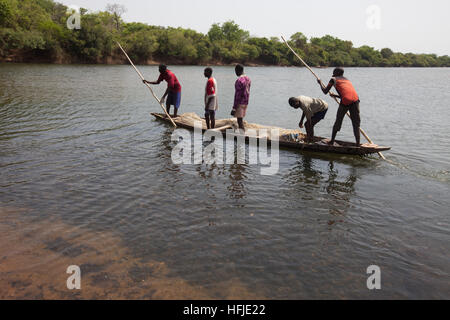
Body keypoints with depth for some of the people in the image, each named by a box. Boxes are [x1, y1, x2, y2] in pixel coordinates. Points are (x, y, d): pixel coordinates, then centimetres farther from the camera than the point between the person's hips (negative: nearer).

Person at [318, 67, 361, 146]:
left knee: (338, 122, 12)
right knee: (356, 124, 7)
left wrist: (320, 83, 36)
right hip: (355, 100, 4)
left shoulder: (334, 79, 16)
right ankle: (358, 143, -1)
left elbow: (325, 91, 19)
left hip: (345, 102, -4)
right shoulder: (347, 80, 32)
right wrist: (335, 95, 49)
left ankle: (332, 141, 22)